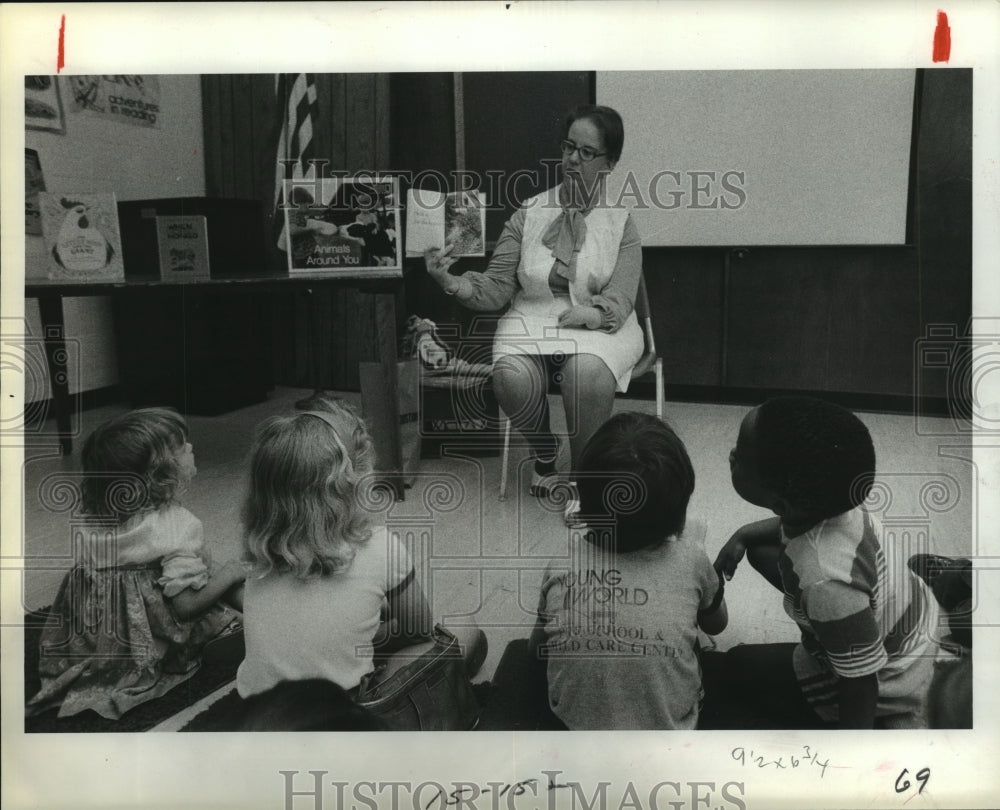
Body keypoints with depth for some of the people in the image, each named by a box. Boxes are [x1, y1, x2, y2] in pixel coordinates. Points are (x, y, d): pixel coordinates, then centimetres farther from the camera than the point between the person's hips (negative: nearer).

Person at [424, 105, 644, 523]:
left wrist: (590, 314, -27)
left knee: (588, 371, -36)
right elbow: (496, 287, 0)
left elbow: (617, 301, -7)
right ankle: (544, 451, 4)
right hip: (531, 320, 2)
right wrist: (449, 281, -18)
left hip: (598, 326, -1)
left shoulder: (620, 223, 3)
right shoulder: (529, 214, 6)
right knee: (512, 377, -30)